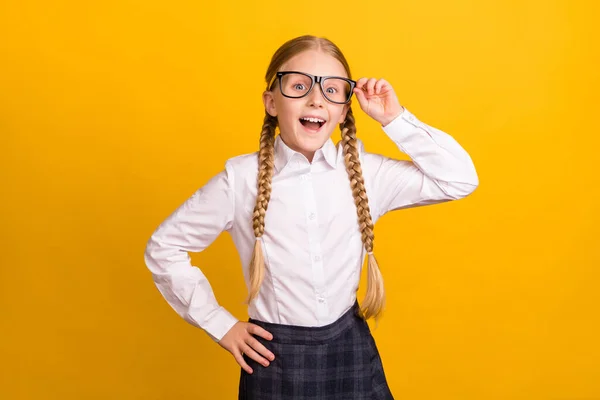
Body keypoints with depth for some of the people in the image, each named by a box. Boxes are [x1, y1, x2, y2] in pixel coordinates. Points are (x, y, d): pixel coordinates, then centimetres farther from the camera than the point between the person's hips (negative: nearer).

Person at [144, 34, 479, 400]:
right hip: (275, 359, -2)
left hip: (351, 351, 2)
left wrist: (395, 119, -12)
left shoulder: (364, 171, -6)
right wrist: (218, 323, -3)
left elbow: (461, 179, -5)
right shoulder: (240, 179, -13)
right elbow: (164, 247, -3)